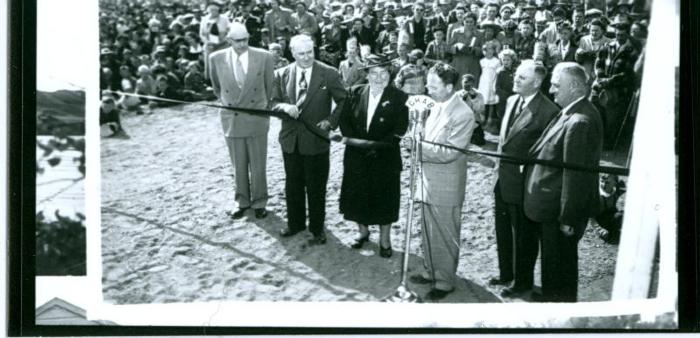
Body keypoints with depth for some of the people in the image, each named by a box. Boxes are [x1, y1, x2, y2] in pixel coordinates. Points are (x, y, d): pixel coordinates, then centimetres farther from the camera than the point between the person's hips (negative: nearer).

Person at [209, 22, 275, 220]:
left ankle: (259, 203, 23)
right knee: (238, 166, 12)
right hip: (231, 119, 1)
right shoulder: (216, 59, -5)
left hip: (257, 119, -1)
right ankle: (243, 202, 27)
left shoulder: (264, 57, -8)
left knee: (258, 165, 8)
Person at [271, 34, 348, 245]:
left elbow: (343, 101, 0)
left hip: (316, 140, -3)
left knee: (316, 188, 5)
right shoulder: (282, 75, 2)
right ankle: (295, 223, 33)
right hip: (290, 140, 3)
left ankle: (317, 229, 19)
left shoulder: (329, 74, -7)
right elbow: (274, 102, 7)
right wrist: (285, 107, -15)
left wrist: (331, 121, -11)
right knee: (293, 185, 15)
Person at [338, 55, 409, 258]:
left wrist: (378, 145, -19)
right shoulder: (355, 93, 2)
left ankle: (384, 240, 22)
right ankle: (363, 232, 33)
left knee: (384, 199, 6)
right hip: (356, 156, 3)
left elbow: (400, 129, -11)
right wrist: (356, 141, -13)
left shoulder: (399, 98, -7)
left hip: (385, 158, -3)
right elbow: (344, 121, 2)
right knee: (357, 196, 12)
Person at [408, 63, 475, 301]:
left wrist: (419, 147, -24)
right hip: (428, 181, 8)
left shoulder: (463, 115, -20)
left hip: (445, 187, -8)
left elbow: (449, 153, -23)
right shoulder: (436, 107, 6)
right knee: (428, 233, 20)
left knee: (444, 237, 6)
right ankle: (430, 272, 37)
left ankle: (445, 282, 21)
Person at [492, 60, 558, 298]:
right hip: (503, 180, 8)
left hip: (523, 183, -8)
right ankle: (506, 274, 41)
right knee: (503, 230, 22)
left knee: (524, 234, 10)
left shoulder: (547, 111, -22)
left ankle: (523, 281, 28)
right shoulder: (511, 101, 5)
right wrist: (499, 164, 12)